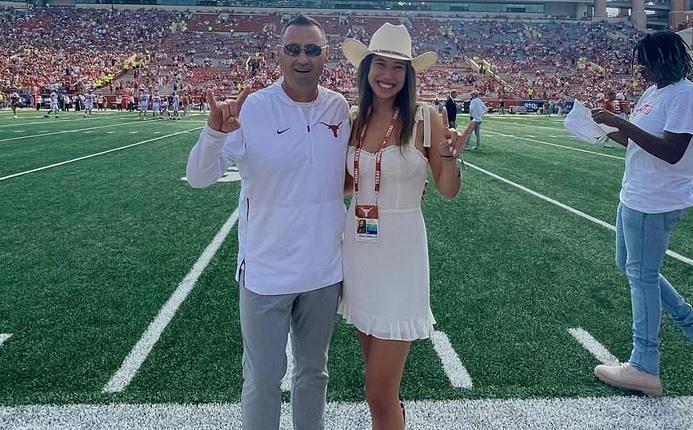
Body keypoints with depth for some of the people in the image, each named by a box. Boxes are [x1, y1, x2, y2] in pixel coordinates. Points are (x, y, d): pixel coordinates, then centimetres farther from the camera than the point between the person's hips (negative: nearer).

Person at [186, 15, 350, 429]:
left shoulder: (340, 107, -2)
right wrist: (215, 131, -35)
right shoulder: (252, 108, -13)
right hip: (266, 272, -3)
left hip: (325, 270, 4)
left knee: (314, 372, 22)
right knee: (263, 380, 10)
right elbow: (199, 177, -17)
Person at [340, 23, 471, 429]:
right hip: (358, 250, 5)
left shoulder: (425, 118, -8)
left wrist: (450, 157, -21)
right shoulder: (355, 120, 5)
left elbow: (449, 191, -3)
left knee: (379, 395, -2)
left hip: (400, 252, -5)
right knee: (380, 379, 20)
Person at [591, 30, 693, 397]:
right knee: (630, 266, 21)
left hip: (655, 204, -10)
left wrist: (622, 123, -27)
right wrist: (610, 129, 4)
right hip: (634, 197, 10)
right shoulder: (652, 93, 13)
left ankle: (644, 369, 8)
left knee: (641, 275, -3)